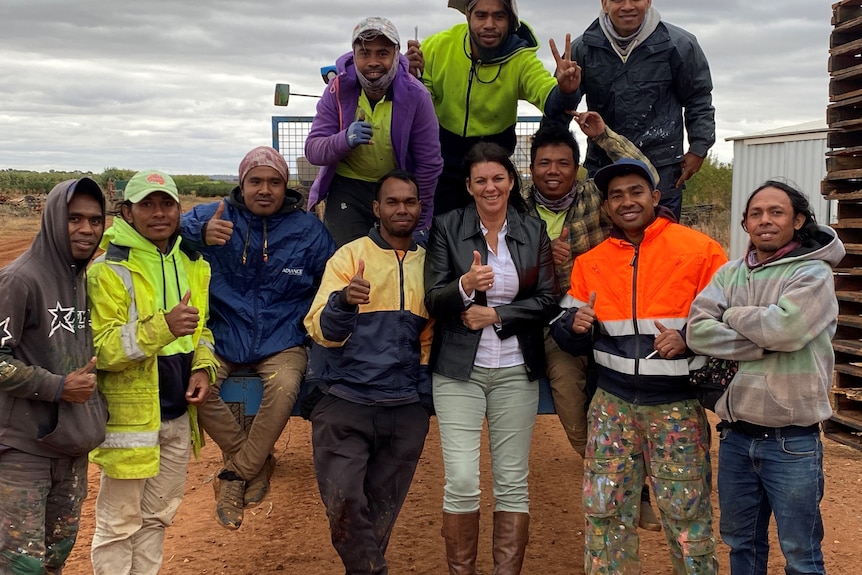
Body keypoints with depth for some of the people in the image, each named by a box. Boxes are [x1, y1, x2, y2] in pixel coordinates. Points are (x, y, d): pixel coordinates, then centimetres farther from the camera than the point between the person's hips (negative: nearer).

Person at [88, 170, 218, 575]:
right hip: (130, 415, -6)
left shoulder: (194, 265, 8)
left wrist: (203, 367, 1)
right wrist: (162, 326, -33)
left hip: (179, 415, 6)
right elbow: (99, 348, -19)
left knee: (158, 517, 18)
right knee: (120, 524, 3)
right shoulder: (109, 269, -12)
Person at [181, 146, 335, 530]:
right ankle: (257, 463, -4)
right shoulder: (214, 217, 1)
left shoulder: (308, 230, 3)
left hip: (281, 342, 0)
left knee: (284, 386, -31)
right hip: (223, 337, 1)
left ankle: (236, 474, -9)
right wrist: (200, 234, -42)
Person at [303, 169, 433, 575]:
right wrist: (344, 300, -30)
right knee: (343, 504, -9)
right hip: (345, 404, -3)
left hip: (406, 409, 3)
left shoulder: (428, 264, 10)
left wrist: (425, 391, 5)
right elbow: (322, 331, -10)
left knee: (383, 510, 10)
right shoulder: (350, 256, 0)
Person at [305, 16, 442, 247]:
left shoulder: (414, 95, -18)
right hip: (348, 187, 0)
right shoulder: (338, 89, -14)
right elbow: (312, 150, -15)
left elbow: (428, 163, -11)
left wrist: (421, 223, -7)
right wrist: (344, 140, -38)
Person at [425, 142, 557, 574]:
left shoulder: (534, 231, 7)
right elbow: (433, 301, -4)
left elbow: (548, 300, 2)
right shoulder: (447, 228, 1)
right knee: (461, 482, -6)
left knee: (513, 482, 5)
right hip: (459, 369, -2)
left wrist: (497, 315, -10)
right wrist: (465, 287, -24)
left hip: (516, 371, 2)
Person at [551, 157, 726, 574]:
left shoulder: (700, 251, -5)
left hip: (677, 405, -3)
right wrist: (575, 325, -13)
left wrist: (688, 338, -19)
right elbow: (571, 341, 10)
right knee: (604, 511, 9)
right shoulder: (590, 262, 6)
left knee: (687, 515, 5)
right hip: (612, 402, 3)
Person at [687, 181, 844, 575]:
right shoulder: (728, 274, 6)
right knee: (741, 543, 20)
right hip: (735, 436, 5)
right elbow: (697, 331, -9)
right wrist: (765, 344, -18)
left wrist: (732, 315, -8)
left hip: (792, 442, -5)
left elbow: (784, 327, -25)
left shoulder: (813, 274, -7)